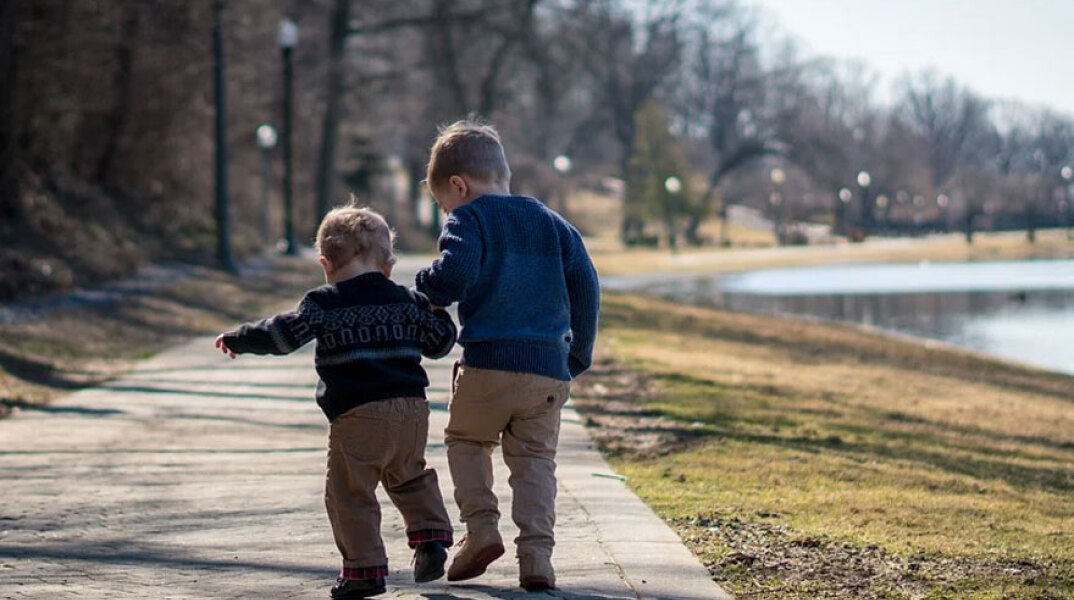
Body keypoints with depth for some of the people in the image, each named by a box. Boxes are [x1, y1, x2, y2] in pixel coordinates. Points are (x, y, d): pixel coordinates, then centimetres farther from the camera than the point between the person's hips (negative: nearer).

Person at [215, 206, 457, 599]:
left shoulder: (324, 304, 0)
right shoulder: (407, 301, 12)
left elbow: (283, 334, -6)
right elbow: (439, 342, 19)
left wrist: (236, 340, 7)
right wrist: (437, 311, 38)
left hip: (358, 415, -5)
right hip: (412, 408, 6)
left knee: (349, 493, 1)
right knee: (409, 478, 27)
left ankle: (365, 568, -2)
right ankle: (431, 535, 14)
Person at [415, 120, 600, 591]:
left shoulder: (469, 220, 0)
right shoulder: (552, 224, 17)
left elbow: (455, 272, -19)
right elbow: (585, 287, 14)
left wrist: (426, 292, 2)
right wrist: (579, 354, 21)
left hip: (488, 362, -4)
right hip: (550, 367, 4)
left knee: (465, 439, 18)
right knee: (535, 459, 8)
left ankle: (481, 526, 2)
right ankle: (536, 553, -5)